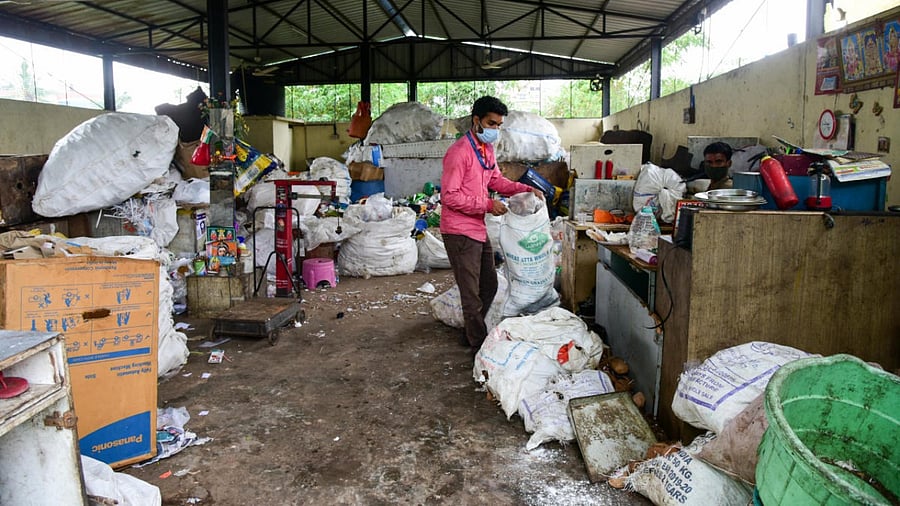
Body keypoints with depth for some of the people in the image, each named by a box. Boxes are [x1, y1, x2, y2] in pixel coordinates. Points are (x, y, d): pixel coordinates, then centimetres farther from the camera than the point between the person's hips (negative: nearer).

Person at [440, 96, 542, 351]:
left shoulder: (487, 149, 11)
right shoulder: (459, 152, -19)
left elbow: (496, 180, 21)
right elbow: (449, 196, -21)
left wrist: (525, 189, 6)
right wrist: (487, 205, -22)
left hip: (479, 228, 10)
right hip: (460, 232, -10)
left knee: (489, 286, 19)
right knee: (472, 295, 0)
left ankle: (471, 334, 34)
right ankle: (480, 346, 12)